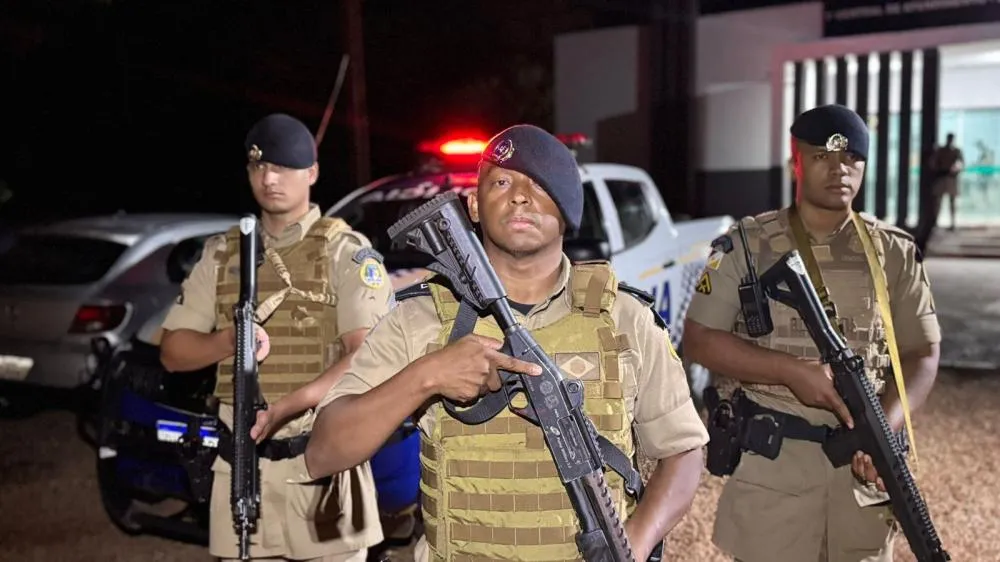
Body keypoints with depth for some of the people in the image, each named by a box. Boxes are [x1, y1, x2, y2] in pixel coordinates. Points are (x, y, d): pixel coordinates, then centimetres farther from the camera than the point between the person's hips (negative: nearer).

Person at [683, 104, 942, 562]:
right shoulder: (747, 245, -1)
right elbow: (699, 339, -5)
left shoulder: (893, 252, 6)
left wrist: (886, 428, -12)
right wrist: (793, 371, -15)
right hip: (771, 462, -2)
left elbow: (920, 353, 5)